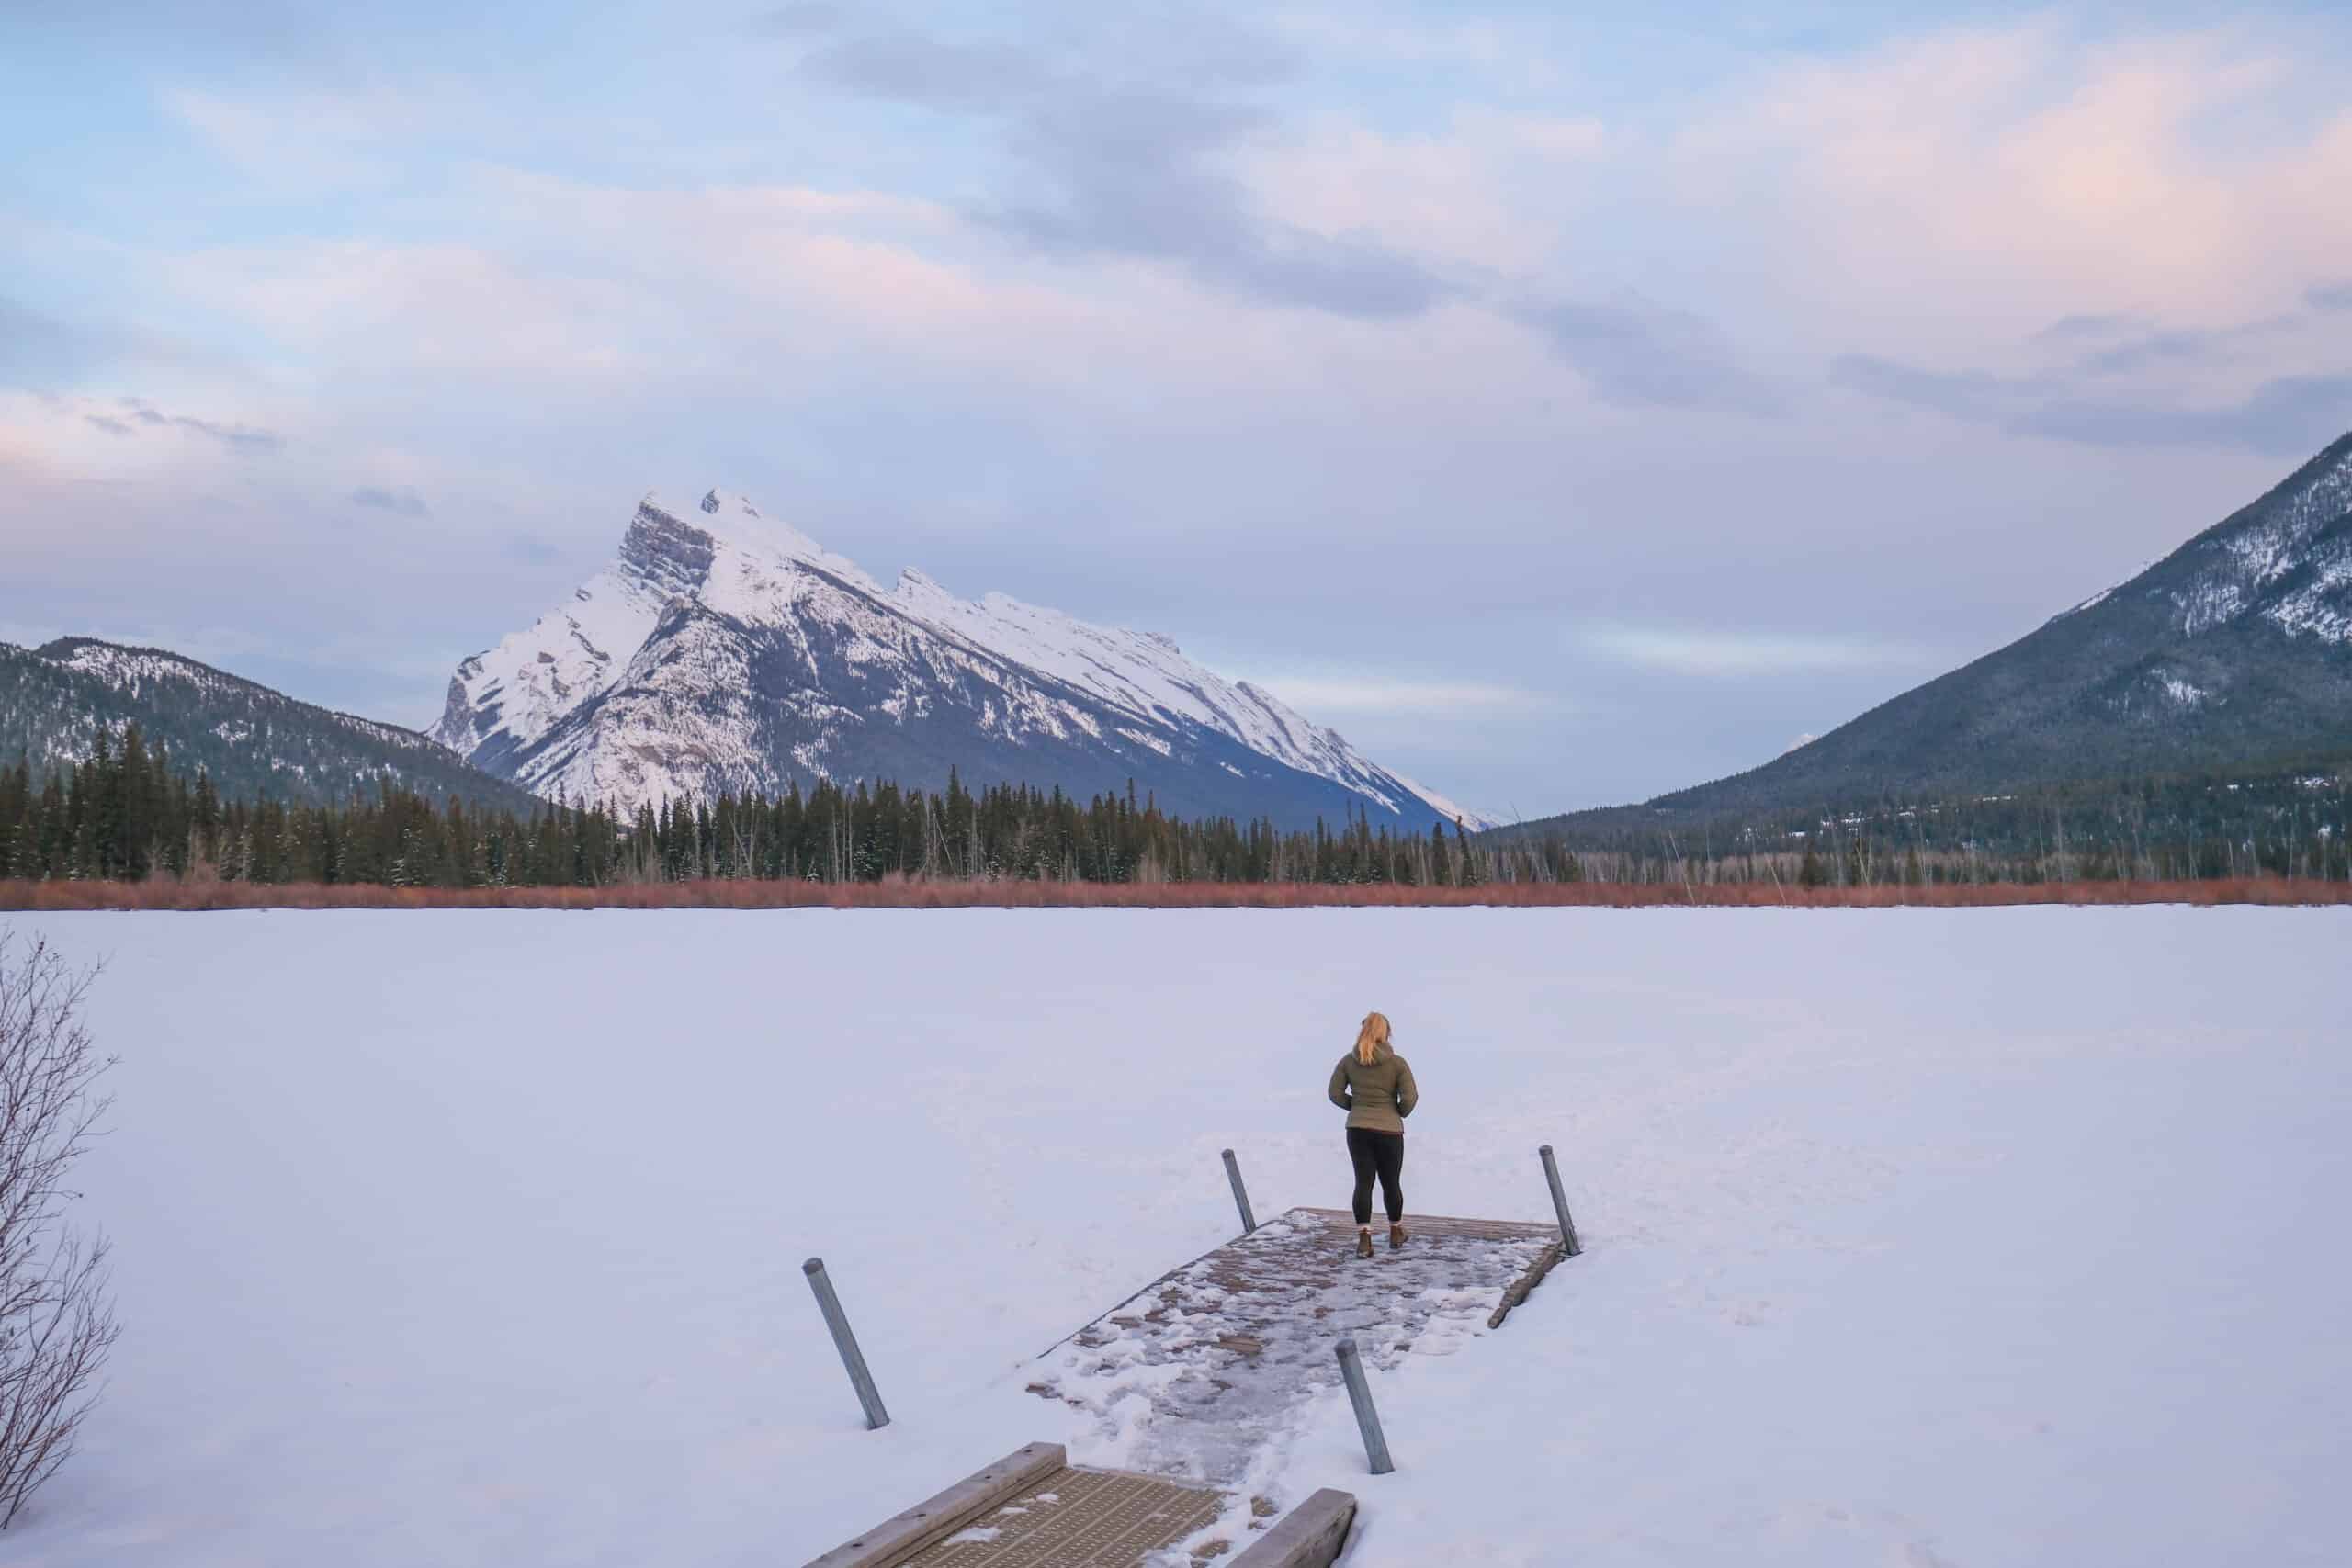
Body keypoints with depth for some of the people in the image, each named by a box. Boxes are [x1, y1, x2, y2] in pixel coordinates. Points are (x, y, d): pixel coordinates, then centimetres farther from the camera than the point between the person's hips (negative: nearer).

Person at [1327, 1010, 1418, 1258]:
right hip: (1389, 1130, -1)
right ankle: (1396, 1233, 30)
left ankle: (1363, 1239, -6)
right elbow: (1410, 1097, -11)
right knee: (1391, 1182, 14)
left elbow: (1335, 1093, 0)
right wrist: (1400, 1113, 8)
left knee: (1363, 1182, 3)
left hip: (1357, 1129, 1)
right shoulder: (1397, 1063, -7)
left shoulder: (1348, 1061, 0)